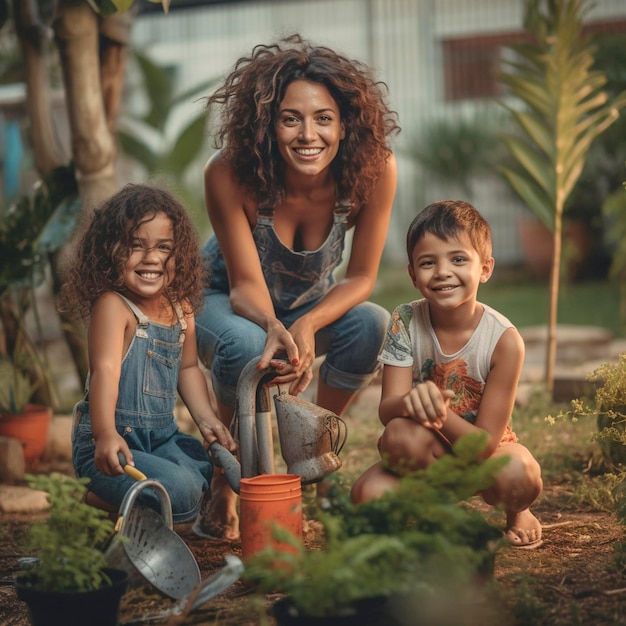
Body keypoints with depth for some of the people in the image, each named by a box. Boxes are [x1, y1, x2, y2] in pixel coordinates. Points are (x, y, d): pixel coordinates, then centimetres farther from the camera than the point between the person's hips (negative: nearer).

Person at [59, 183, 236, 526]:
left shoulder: (181, 308, 8)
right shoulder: (112, 305, -15)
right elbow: (105, 370, -28)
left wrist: (207, 420, 7)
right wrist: (105, 434, -41)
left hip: (162, 437, 8)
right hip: (113, 442, -8)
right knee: (180, 494, -25)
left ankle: (117, 494, 1)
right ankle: (101, 496, 2)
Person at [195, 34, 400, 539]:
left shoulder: (373, 169, -27)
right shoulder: (229, 175, -32)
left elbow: (361, 277, -18)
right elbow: (246, 284, -25)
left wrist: (307, 326, -37)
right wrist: (275, 328, -48)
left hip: (313, 306, 3)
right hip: (227, 301, -2)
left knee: (372, 323, -28)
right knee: (245, 344, -36)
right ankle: (226, 484, -10)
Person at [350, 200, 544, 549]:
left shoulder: (504, 339, -23)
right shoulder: (405, 322, -15)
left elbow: (484, 442, -23)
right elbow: (386, 409, -21)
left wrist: (437, 410, -42)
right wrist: (411, 401, -46)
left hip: (484, 451, -1)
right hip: (429, 451, 1)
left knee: (518, 478, -35)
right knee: (370, 495, -31)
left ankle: (516, 509, 3)